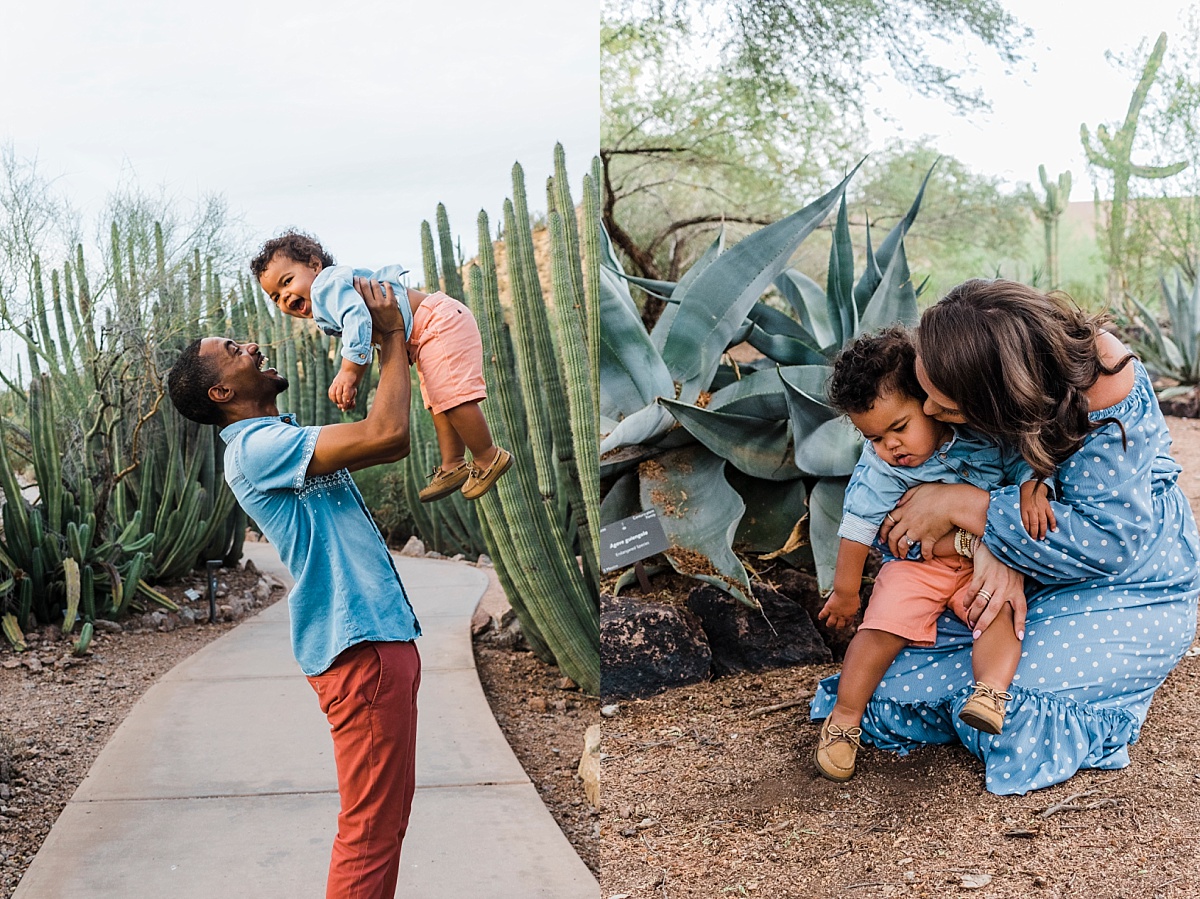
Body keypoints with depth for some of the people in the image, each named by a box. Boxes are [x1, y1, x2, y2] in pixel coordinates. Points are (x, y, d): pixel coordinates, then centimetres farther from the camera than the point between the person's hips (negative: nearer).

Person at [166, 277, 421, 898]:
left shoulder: (288, 441, 18)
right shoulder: (255, 447, -13)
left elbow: (389, 443, 22)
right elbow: (387, 433, -22)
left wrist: (394, 349, 14)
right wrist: (392, 334, -9)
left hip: (382, 635, 10)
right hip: (358, 645, -10)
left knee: (388, 817, 16)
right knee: (371, 828, -7)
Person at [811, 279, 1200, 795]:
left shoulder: (1106, 394, -31)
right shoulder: (964, 356, -16)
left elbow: (1107, 541, -32)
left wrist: (959, 505, -31)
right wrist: (991, 546, -29)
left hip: (1127, 586, -5)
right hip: (1021, 574, 5)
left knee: (1007, 719, -27)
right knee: (890, 676, -10)